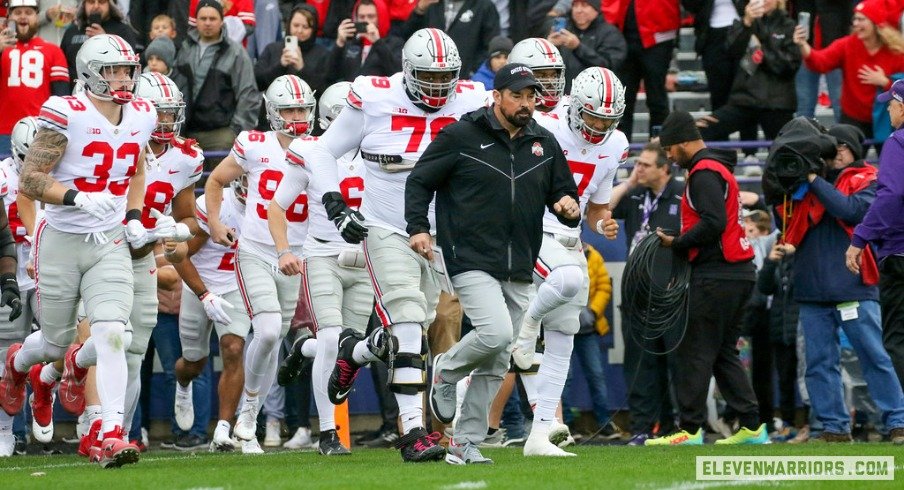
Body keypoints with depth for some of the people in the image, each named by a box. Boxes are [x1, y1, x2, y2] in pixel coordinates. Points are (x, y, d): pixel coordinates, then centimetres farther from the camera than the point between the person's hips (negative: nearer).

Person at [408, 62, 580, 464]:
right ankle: (446, 371, 5)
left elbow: (563, 193, 19)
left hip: (519, 271, 6)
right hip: (471, 261, -6)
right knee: (496, 332, -25)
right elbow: (419, 181, 0)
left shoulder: (544, 144, 11)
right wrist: (418, 228, -13)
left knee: (495, 364, 6)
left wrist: (569, 207, -5)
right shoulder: (462, 136, -4)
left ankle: (466, 443, 14)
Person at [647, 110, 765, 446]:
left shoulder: (705, 173, -11)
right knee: (724, 352, 13)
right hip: (738, 273, 10)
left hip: (716, 276, -10)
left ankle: (690, 429, -5)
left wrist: (677, 244, -12)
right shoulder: (717, 168, 21)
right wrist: (680, 245, 10)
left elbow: (713, 223, -23)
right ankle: (751, 427, 10)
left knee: (694, 352, -6)